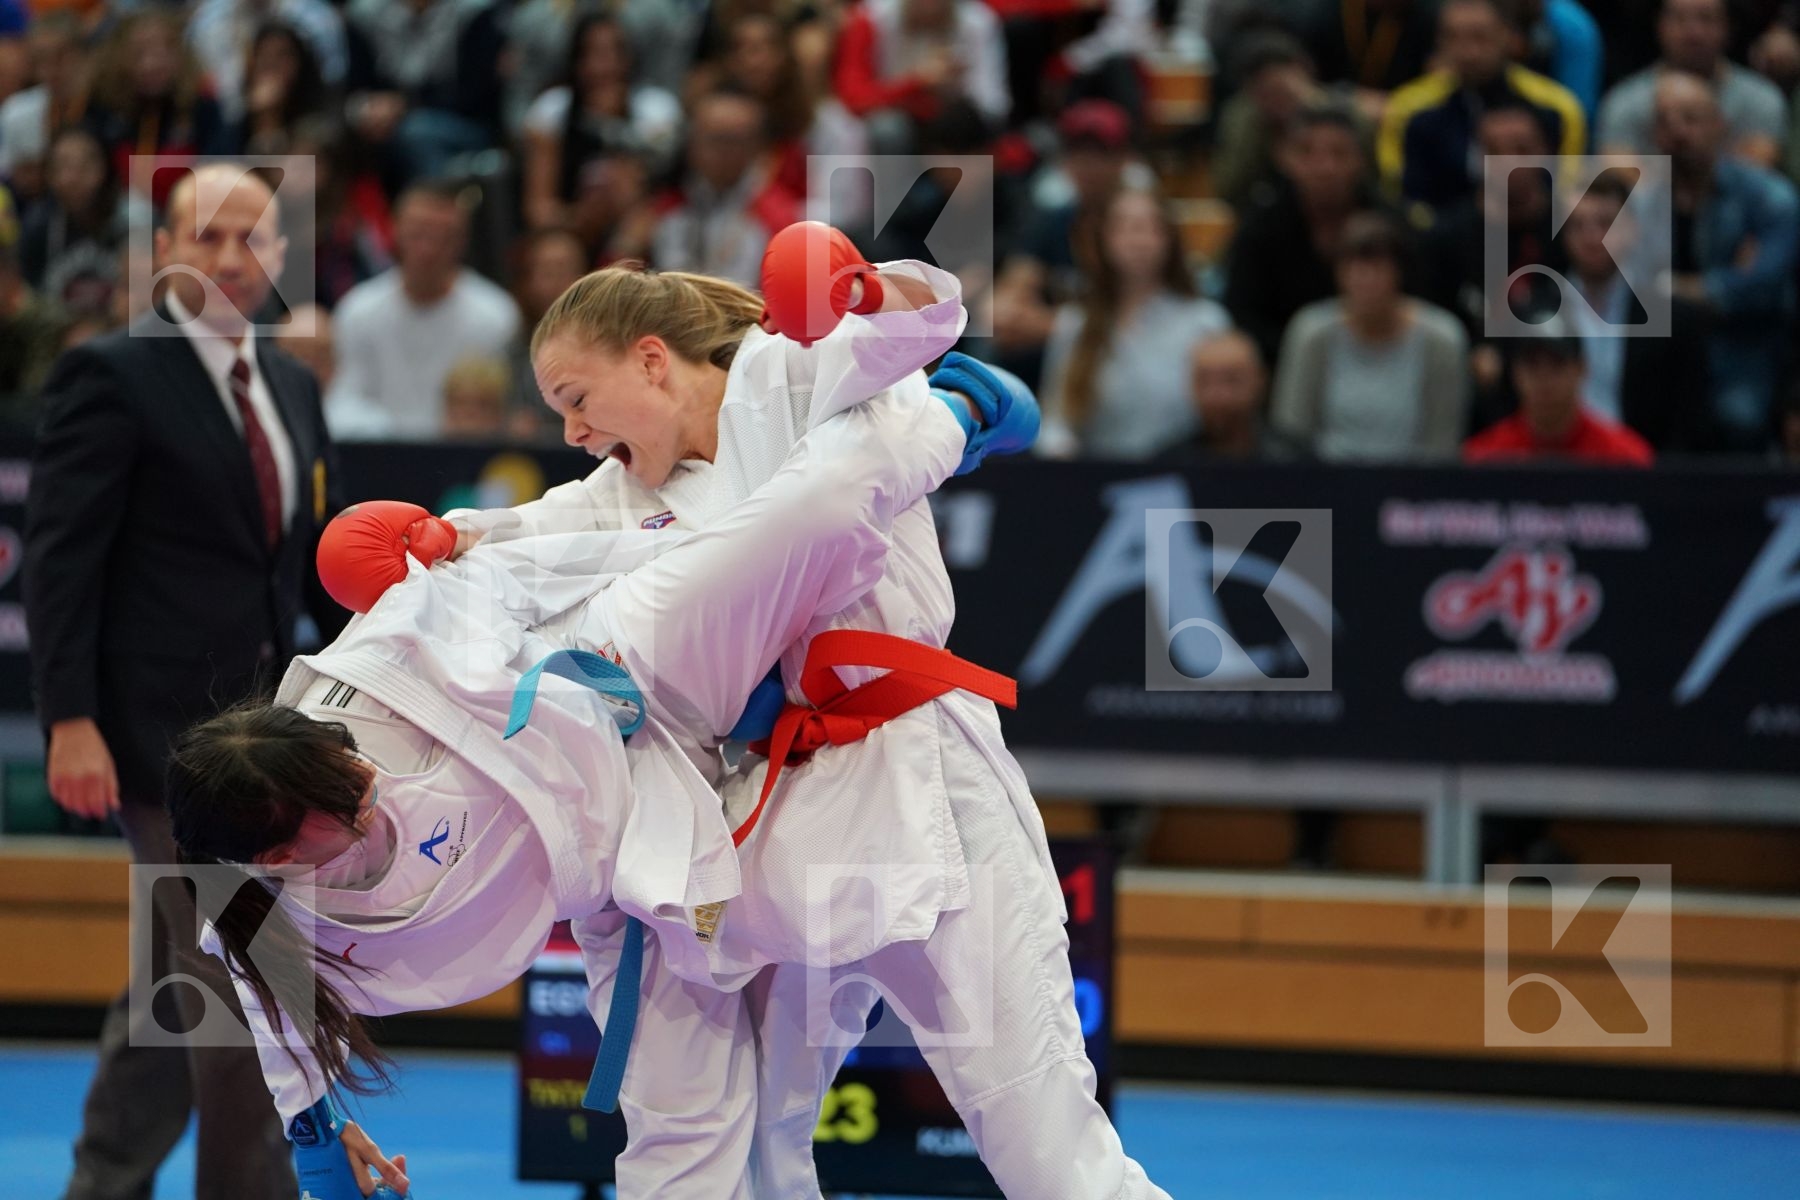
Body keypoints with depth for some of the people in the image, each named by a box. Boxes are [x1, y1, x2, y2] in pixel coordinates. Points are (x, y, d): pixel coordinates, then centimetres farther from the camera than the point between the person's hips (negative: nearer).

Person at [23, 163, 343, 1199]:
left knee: (181, 986, 11)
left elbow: (328, 561, 19)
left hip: (263, 725, 7)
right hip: (168, 722, -7)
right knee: (238, 988, -8)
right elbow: (61, 557, -11)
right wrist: (71, 722, -18)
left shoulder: (293, 387, 15)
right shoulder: (112, 376, -7)